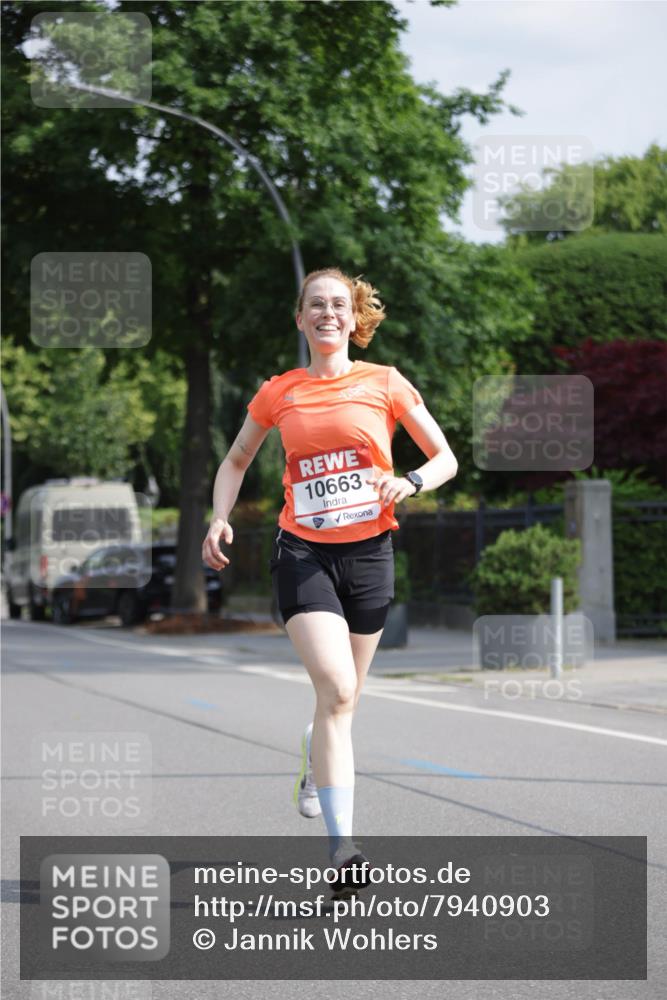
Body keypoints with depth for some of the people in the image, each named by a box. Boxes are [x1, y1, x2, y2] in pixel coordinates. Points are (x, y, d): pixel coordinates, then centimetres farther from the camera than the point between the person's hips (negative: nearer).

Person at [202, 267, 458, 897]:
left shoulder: (384, 384, 3)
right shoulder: (278, 393, 5)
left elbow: (446, 459, 6)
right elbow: (236, 460, 20)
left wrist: (408, 484, -15)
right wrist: (220, 519, 4)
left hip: (368, 552, 1)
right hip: (302, 553, -1)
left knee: (343, 698, 12)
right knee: (336, 689, -20)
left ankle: (316, 756, 50)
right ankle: (341, 846, -23)